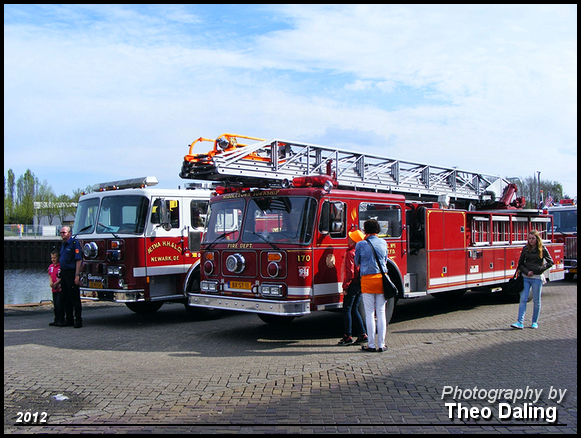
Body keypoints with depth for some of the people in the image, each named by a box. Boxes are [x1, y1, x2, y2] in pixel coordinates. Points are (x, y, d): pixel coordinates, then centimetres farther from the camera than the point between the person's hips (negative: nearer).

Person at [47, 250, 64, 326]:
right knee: (55, 305, 13)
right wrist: (51, 282, -6)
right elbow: (50, 275, 13)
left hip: (60, 288, -8)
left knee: (59, 304, -7)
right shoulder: (51, 266, 12)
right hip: (54, 289, 8)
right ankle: (56, 320, 21)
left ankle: (61, 321, -2)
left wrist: (56, 283, -19)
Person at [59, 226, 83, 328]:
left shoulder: (74, 243, -8)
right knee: (65, 298, 10)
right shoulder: (63, 245, 17)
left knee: (75, 298, -5)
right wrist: (60, 276, 17)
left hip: (71, 273, -8)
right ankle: (69, 320, 17)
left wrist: (77, 275, -20)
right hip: (63, 273, 8)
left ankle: (78, 320, -1)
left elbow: (78, 260, -15)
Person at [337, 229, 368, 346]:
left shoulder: (351, 253, -15)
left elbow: (350, 272, -19)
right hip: (361, 284, 8)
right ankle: (362, 334, 11)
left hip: (353, 284, -8)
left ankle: (348, 336, 2)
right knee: (354, 310, 14)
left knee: (347, 309, 1)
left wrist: (345, 287, -13)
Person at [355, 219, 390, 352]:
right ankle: (381, 344, 11)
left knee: (370, 313, 3)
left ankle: (371, 345, 6)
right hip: (382, 278, 3)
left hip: (368, 279, -3)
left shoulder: (361, 244, -4)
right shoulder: (383, 243, 6)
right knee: (381, 312, 7)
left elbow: (357, 262, 8)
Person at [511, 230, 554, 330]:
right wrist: (527, 271, -6)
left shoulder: (542, 249, 0)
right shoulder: (525, 249, 7)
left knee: (536, 301, 5)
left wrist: (540, 269, -6)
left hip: (537, 277, -2)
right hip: (526, 277, 2)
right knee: (523, 299, -5)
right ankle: (520, 322, -8)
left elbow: (550, 262, 6)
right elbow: (520, 264, 10)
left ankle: (535, 322, 17)